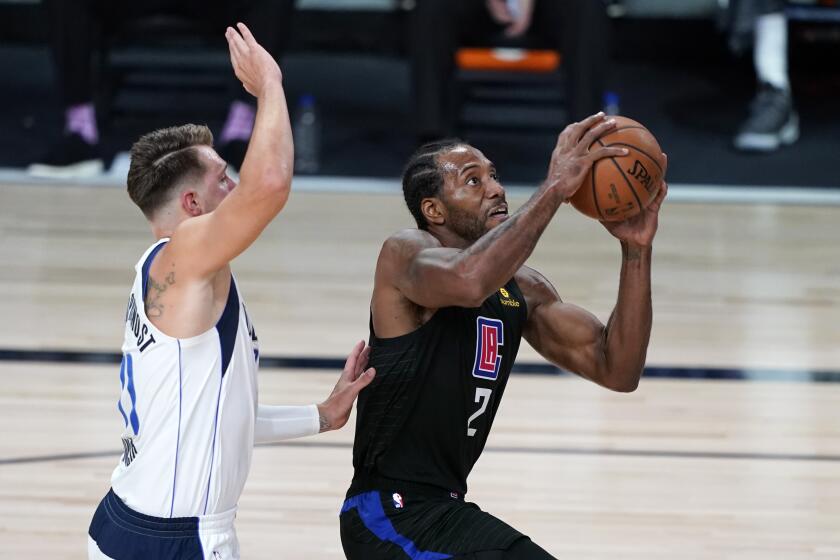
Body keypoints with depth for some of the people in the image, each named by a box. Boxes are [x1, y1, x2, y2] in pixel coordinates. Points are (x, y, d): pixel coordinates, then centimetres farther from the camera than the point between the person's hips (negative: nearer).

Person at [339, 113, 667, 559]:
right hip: (391, 512, -10)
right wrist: (554, 188, -35)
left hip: (442, 506, 10)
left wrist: (636, 250, -7)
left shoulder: (522, 290, 10)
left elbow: (618, 371, 2)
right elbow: (468, 282, -38)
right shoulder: (406, 254, -13)